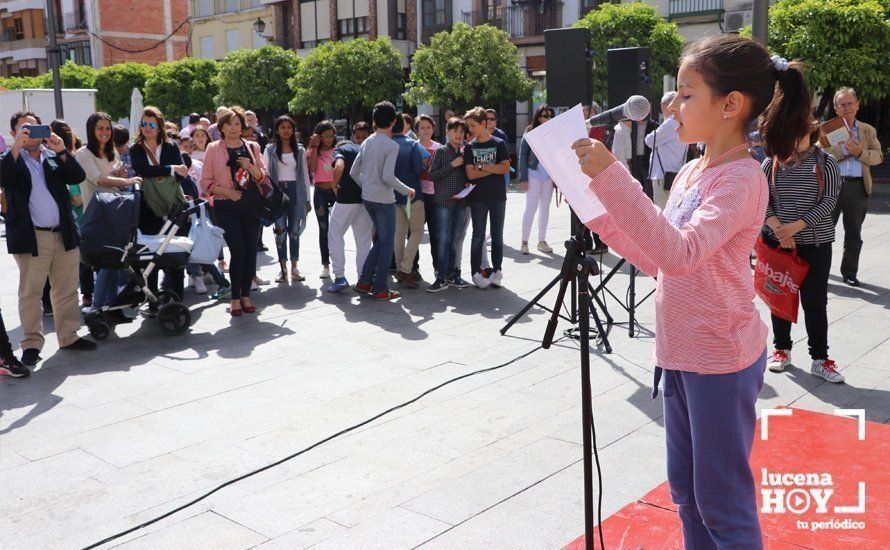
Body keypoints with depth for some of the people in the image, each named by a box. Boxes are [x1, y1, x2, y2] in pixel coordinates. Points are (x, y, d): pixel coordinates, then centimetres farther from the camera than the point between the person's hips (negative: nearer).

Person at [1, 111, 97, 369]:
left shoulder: (54, 156, 14)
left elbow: (78, 176, 1)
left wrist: (61, 152, -12)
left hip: (64, 234, 4)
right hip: (30, 238, -4)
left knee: (67, 289, 10)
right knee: (30, 292, -1)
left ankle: (68, 336, 20)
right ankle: (31, 344, 5)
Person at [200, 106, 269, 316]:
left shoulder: (252, 147, 11)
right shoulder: (214, 149, 4)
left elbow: (264, 178, 8)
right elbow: (206, 182, 2)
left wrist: (251, 167, -11)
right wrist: (226, 191, -13)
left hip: (251, 205, 3)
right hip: (227, 207, -3)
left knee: (251, 250, 1)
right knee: (238, 251, -10)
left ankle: (245, 295, 14)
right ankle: (235, 299, 2)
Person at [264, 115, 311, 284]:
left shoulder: (300, 150, 8)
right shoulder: (270, 150, 5)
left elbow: (305, 175, 9)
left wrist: (307, 199, 7)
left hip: (295, 192, 1)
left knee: (294, 230, 4)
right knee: (280, 230, -5)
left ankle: (294, 268, 12)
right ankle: (283, 268, 1)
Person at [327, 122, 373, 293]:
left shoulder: (341, 149, 6)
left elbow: (339, 166, -15)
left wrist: (335, 186, -3)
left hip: (347, 198, -3)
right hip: (368, 199, 4)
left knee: (335, 235, 9)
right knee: (364, 240, 12)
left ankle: (340, 277, 2)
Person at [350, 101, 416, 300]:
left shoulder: (366, 143, 9)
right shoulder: (391, 145, -13)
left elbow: (353, 172, 12)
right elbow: (388, 176, -21)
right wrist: (407, 190, -9)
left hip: (367, 198, 8)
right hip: (384, 199, -8)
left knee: (381, 239, 19)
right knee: (386, 243, 2)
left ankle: (364, 281, 17)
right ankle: (380, 289, 5)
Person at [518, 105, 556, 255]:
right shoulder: (530, 133, -2)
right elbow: (522, 155, -2)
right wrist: (523, 177, -8)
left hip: (549, 176, 4)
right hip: (534, 174, -4)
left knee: (545, 208, 9)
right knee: (531, 207, -4)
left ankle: (542, 241, 17)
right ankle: (524, 241, 3)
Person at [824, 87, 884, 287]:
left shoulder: (868, 131, 13)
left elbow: (878, 156, 4)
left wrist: (860, 152, -12)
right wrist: (845, 149, -16)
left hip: (857, 186, 2)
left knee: (854, 234, 8)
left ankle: (849, 272, 19)